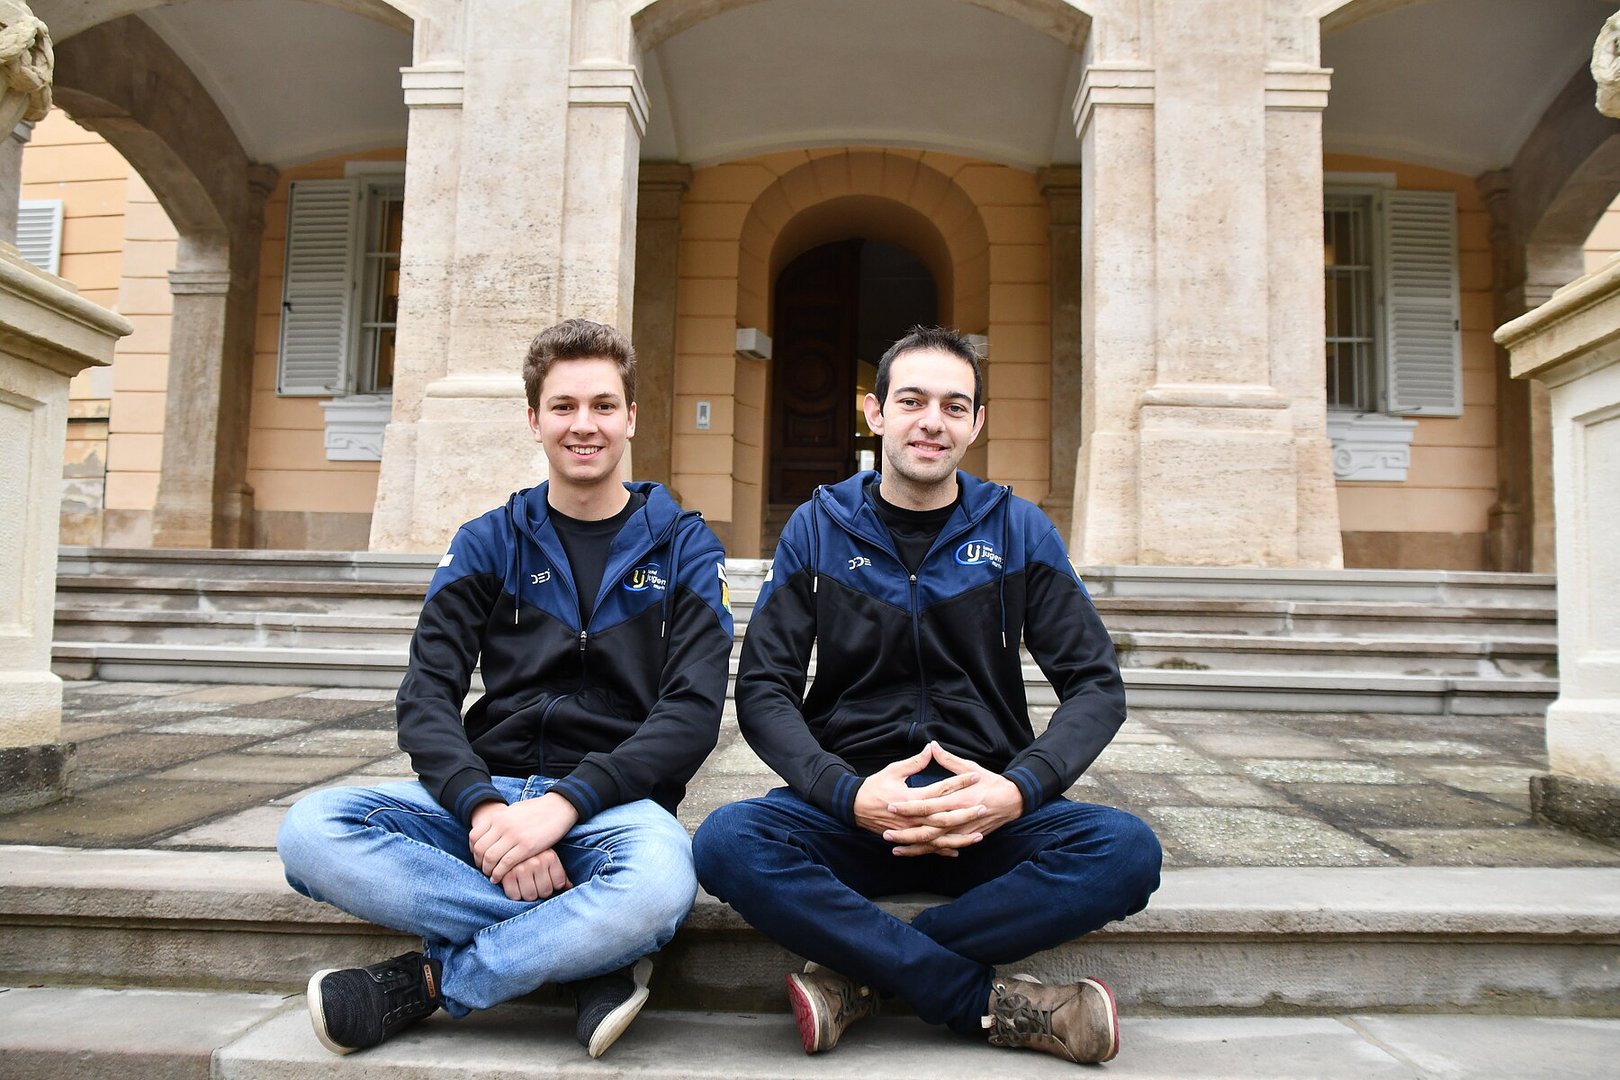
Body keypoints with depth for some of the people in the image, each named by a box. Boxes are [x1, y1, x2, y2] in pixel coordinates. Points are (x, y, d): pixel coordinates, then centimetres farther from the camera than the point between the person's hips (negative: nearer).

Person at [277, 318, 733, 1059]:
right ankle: (588, 954, -20)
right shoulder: (488, 544, 11)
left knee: (659, 884, -37)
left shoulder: (682, 547, 4)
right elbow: (426, 698, 1)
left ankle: (427, 983, -13)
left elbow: (694, 713, -6)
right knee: (311, 833, -24)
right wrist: (482, 806, -19)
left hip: (612, 800, -2)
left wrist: (567, 802, -19)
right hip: (487, 794, 3)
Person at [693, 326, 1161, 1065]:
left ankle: (857, 972, -18)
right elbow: (763, 691, -2)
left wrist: (1018, 789, -17)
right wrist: (850, 794, -20)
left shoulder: (1019, 531, 5)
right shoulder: (818, 529, 4)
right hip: (853, 807, 0)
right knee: (728, 843, -30)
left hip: (988, 813, 1)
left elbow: (1096, 685, 2)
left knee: (1126, 850, -27)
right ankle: (998, 1002, -20)